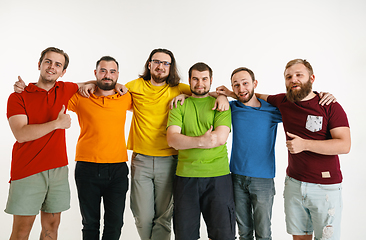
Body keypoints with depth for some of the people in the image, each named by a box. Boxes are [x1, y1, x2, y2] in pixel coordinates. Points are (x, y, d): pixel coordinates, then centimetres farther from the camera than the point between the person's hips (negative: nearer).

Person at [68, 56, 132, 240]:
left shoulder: (125, 98, 7)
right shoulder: (81, 98, 2)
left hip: (118, 169, 1)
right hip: (87, 168, -1)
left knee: (115, 224, 7)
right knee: (90, 223, 10)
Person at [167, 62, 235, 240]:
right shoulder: (179, 106, 9)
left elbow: (220, 138, -9)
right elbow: (172, 139, -5)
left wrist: (185, 141, -10)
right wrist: (201, 141, -20)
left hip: (218, 176, -1)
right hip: (186, 175, 1)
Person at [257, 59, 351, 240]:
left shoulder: (330, 107, -8)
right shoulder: (283, 101, 4)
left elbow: (344, 145, -16)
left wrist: (305, 145, -22)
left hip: (325, 187, -4)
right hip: (293, 183, 4)